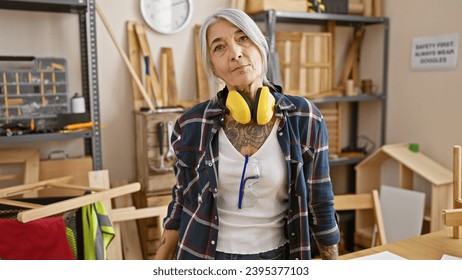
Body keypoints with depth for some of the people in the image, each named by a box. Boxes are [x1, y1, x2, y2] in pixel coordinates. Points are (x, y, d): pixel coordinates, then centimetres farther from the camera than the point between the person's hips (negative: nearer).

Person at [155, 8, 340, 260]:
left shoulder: (303, 118, -13)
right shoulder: (193, 125, -12)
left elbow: (320, 204, -4)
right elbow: (182, 203, 0)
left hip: (275, 257, 1)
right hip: (204, 257, 0)